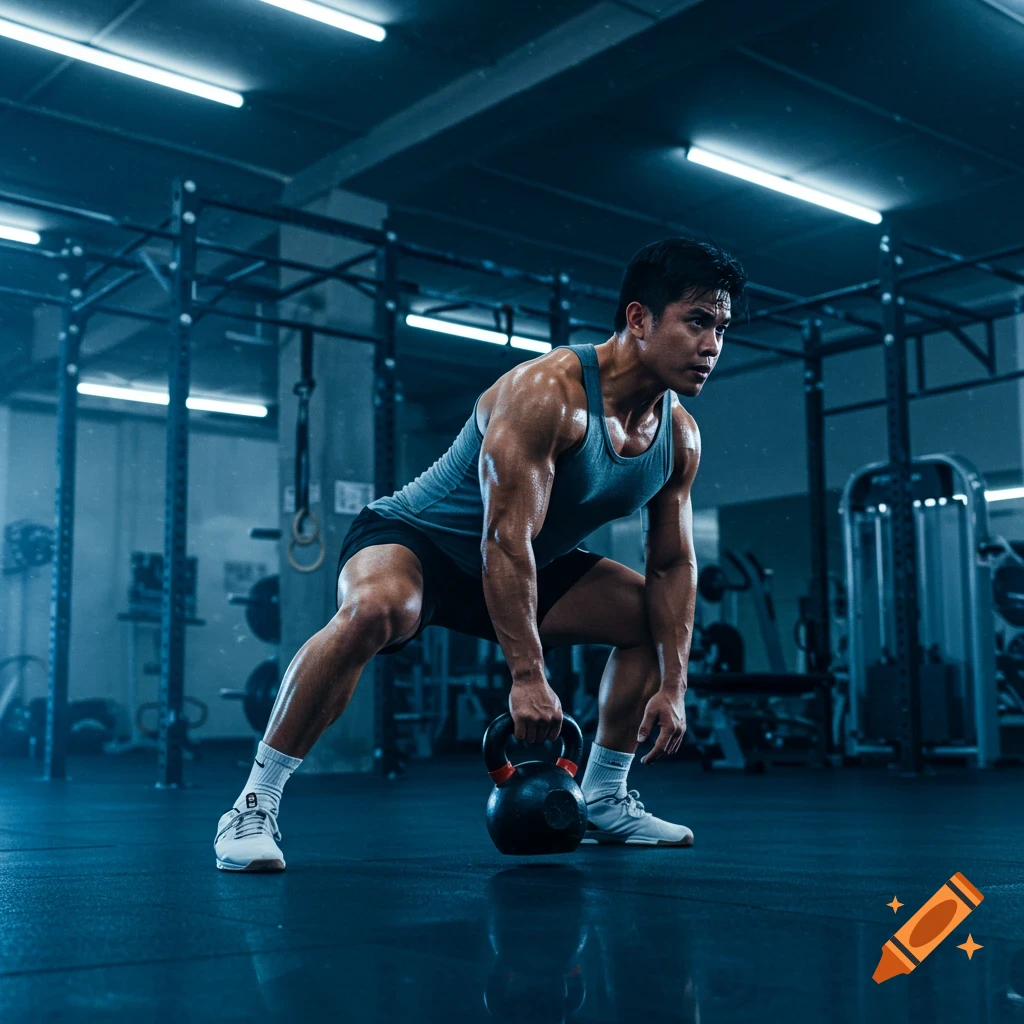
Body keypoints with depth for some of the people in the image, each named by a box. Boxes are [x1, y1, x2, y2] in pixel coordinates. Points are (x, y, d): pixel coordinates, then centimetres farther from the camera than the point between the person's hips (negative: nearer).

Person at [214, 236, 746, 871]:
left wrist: (673, 687, -4)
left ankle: (602, 799, 19)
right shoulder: (547, 392, -29)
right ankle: (255, 805, -27)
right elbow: (505, 540, -33)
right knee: (375, 610, -40)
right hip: (415, 540, -8)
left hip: (529, 565, 8)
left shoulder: (680, 437, -5)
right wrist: (528, 676, -33)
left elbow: (674, 565, 3)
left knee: (658, 620, 6)